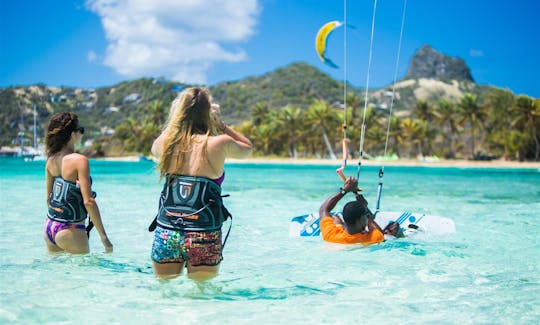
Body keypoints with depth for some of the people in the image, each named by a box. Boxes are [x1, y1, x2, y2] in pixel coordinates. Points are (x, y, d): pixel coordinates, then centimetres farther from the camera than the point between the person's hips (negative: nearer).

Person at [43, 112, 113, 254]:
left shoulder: (51, 159, 4)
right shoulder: (79, 160, -17)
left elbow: (49, 197, 14)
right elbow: (88, 201, -20)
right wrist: (104, 237, -17)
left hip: (49, 226, 7)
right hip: (70, 230, -7)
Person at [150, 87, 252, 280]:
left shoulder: (167, 143, 0)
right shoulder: (220, 143, -8)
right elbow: (247, 148, 14)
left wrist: (175, 120, 24)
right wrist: (220, 124, 16)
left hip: (165, 233, 3)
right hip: (204, 236, -3)